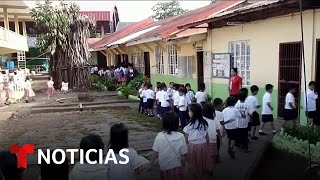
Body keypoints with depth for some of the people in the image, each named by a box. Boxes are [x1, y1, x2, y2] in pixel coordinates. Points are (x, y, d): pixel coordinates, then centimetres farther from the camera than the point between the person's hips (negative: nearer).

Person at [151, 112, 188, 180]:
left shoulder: (159, 136, -16)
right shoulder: (180, 137, -17)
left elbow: (156, 152, -8)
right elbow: (184, 154, -11)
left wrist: (151, 162, 11)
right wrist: (183, 163, 9)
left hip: (164, 167, 1)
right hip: (177, 167, 0)